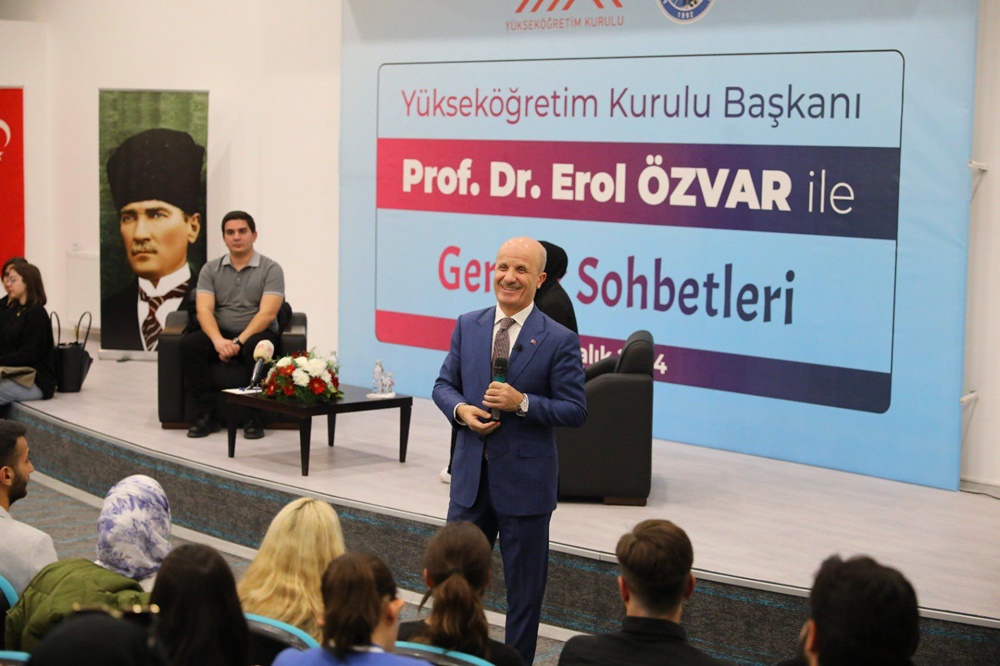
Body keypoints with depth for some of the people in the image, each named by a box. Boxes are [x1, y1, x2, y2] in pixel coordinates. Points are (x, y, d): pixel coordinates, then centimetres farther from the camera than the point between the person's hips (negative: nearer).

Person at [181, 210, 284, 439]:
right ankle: (207, 415, -21)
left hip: (256, 334, -3)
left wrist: (239, 341, -27)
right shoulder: (210, 269, 7)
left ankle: (254, 417, -24)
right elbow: (204, 310, -6)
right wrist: (218, 340, -26)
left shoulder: (270, 269, -3)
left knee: (256, 347, -38)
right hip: (220, 334, 3)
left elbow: (267, 313, -15)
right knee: (189, 344, -27)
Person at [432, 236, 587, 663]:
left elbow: (575, 410, -9)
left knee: (524, 589, 9)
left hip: (524, 482, -4)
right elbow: (444, 384, 11)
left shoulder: (559, 340, -8)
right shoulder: (467, 327, 5)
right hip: (471, 475, 4)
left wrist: (523, 403, -22)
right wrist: (461, 410, -11)